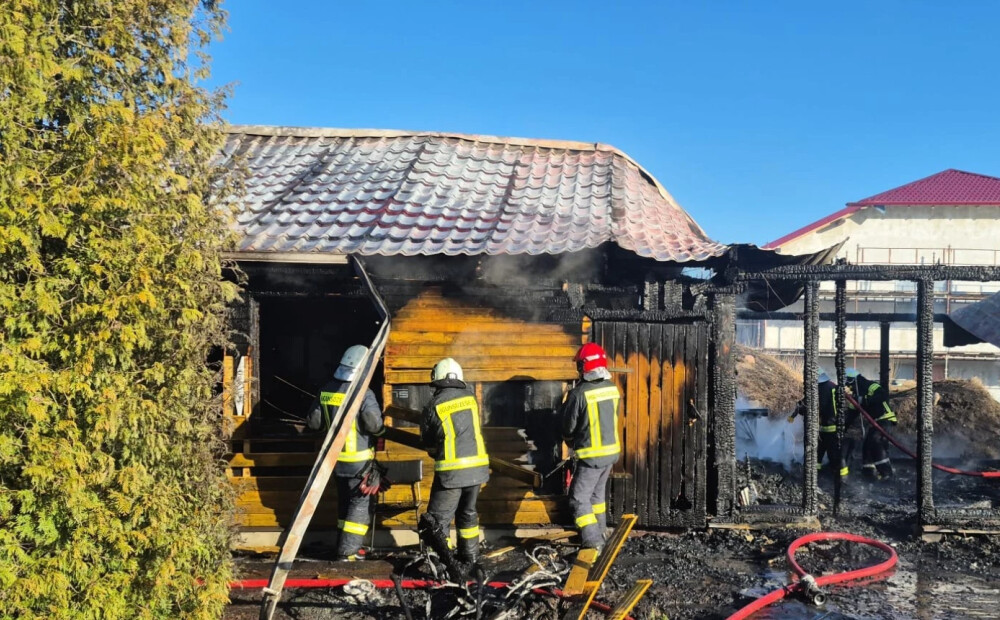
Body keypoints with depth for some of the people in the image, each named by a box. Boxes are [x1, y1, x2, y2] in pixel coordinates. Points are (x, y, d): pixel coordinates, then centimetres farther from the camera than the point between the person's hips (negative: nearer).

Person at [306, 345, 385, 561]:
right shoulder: (363, 393, -19)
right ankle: (347, 551, 0)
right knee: (360, 504, 3)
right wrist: (381, 428, 2)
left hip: (335, 458, 6)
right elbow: (375, 426, -20)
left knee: (344, 501, 19)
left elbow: (313, 422, 5)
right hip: (358, 460, -6)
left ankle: (345, 545, 27)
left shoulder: (326, 390, 0)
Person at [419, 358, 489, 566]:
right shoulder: (471, 398, 6)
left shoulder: (434, 405, -6)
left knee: (438, 519, -1)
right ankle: (470, 554, 30)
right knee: (468, 512, 22)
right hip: (477, 467, 5)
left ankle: (440, 560, -12)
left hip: (451, 470, -5)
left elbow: (427, 441, 6)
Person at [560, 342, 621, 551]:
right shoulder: (612, 388, -1)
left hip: (592, 455, -7)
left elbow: (568, 427, -8)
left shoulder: (579, 394, -19)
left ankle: (593, 543, -6)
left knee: (579, 497, -1)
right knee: (597, 493, 23)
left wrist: (571, 443, 14)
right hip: (611, 451, 7)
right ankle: (600, 533, 35)